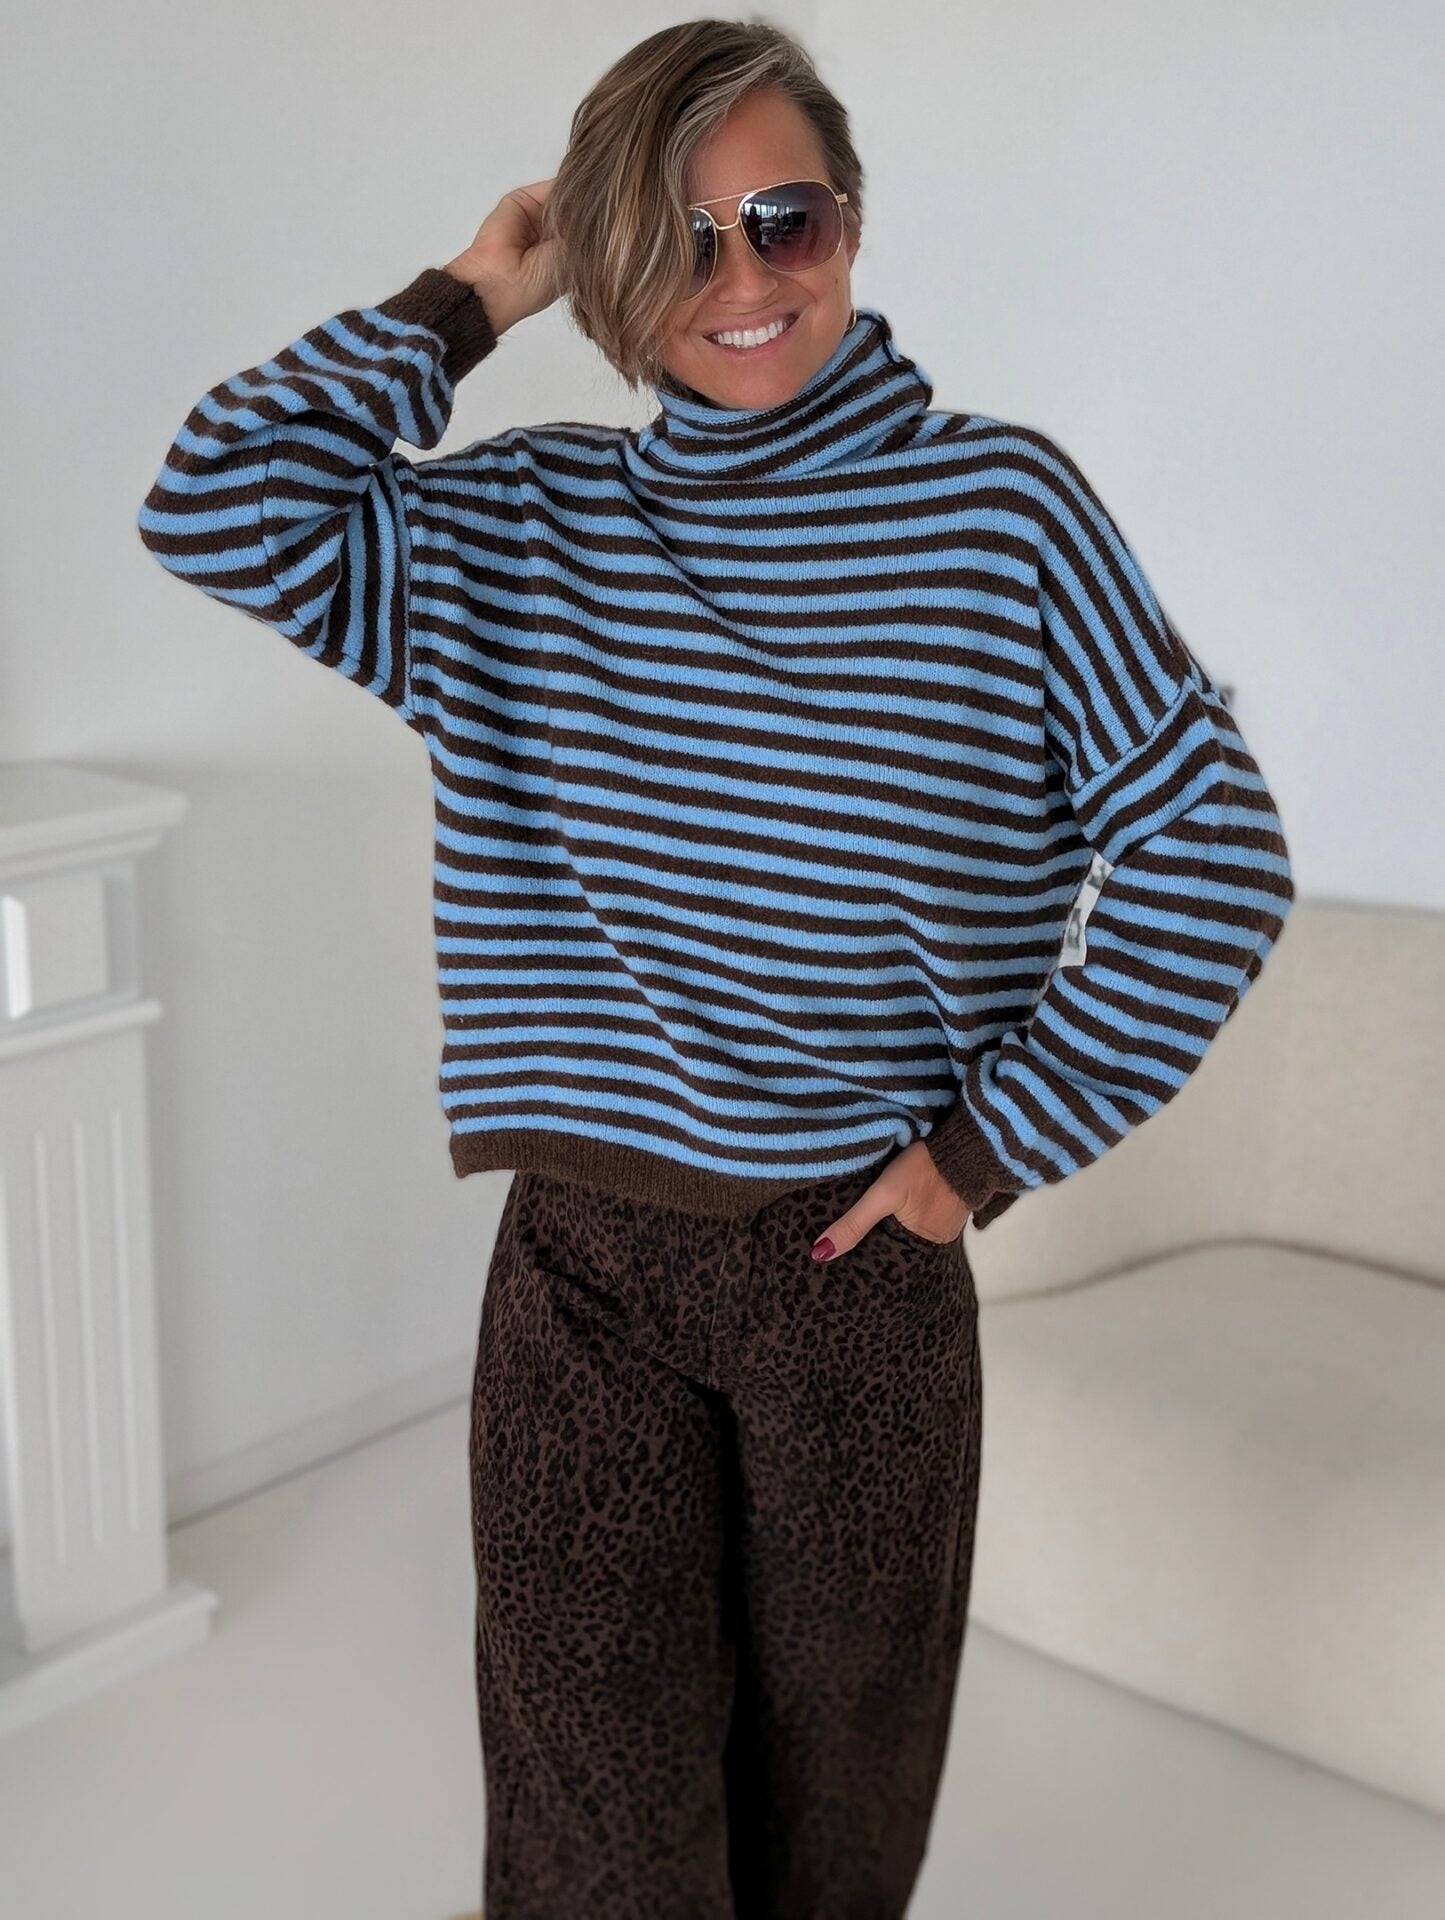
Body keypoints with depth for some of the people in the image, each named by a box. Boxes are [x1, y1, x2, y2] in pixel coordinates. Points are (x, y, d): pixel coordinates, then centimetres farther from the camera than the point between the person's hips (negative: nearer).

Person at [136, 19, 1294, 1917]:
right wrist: (463, 303, -3)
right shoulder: (519, 531, 3)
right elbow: (218, 511, -8)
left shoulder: (1001, 505, -6)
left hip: (861, 1258, -1)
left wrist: (997, 1142, -6)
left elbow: (1212, 854, -6)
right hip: (583, 1264, 1)